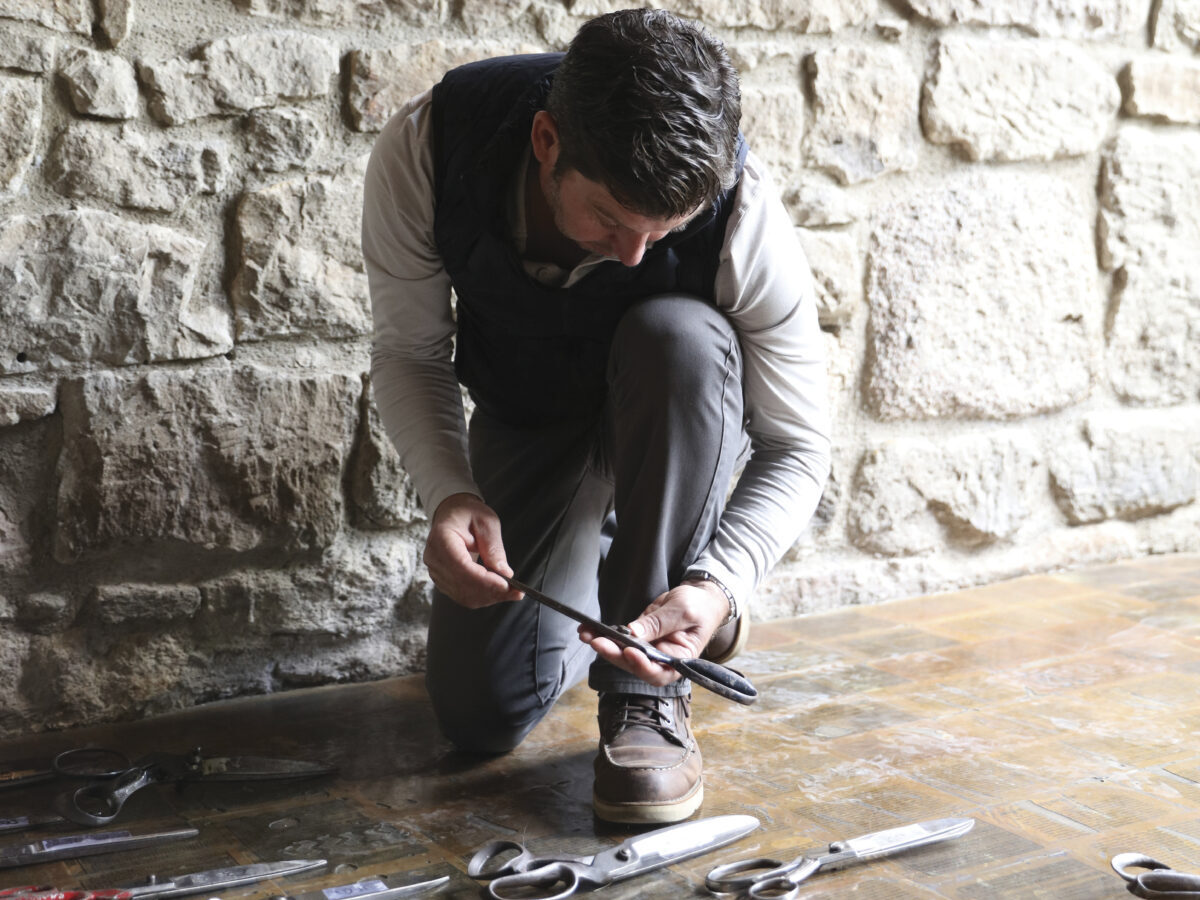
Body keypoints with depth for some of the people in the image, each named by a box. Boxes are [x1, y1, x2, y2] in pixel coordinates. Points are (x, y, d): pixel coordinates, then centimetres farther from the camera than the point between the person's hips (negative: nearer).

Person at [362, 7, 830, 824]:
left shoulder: (744, 215, -34)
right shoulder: (425, 148, -30)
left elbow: (797, 449, -24)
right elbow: (409, 351, -15)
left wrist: (720, 582, -42)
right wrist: (449, 492, -33)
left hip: (676, 411, -1)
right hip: (524, 426, 2)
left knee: (678, 337, -39)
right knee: (484, 713, -10)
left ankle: (647, 690, -24)